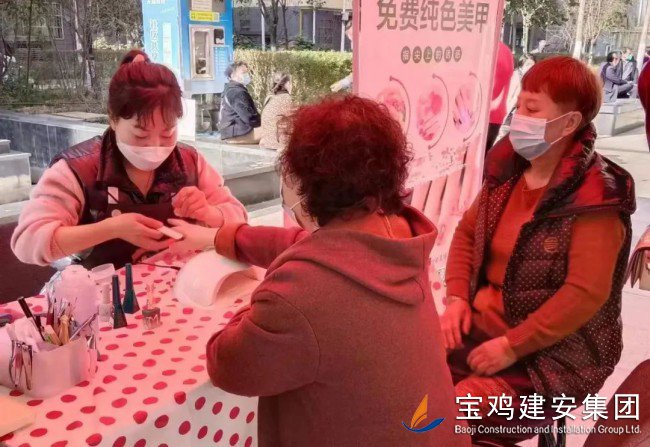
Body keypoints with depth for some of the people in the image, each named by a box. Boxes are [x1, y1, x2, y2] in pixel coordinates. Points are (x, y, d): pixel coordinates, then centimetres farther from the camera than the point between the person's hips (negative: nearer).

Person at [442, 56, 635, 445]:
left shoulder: (593, 199, -18)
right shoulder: (508, 170, 3)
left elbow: (586, 294, -22)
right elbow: (467, 232, 12)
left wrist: (512, 347, -21)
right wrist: (457, 298, -2)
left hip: (554, 354, -6)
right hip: (482, 323, 7)